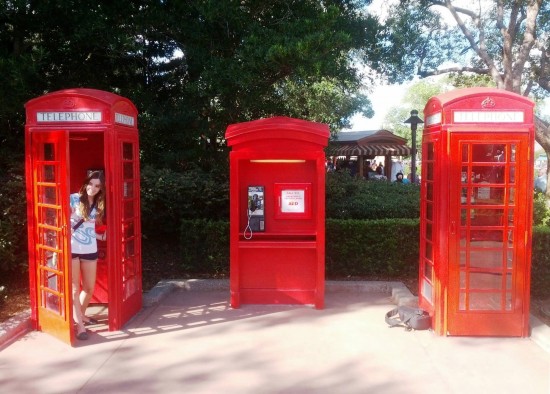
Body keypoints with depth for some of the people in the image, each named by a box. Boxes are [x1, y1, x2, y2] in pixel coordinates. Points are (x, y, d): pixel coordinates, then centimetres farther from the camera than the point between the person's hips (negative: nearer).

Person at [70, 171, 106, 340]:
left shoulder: (98, 205, 10)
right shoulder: (74, 199, -6)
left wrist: (102, 236, 7)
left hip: (90, 250, 5)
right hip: (72, 249, -5)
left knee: (89, 288, 13)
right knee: (74, 288, 3)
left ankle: (80, 314, 36)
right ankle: (79, 324, 9)